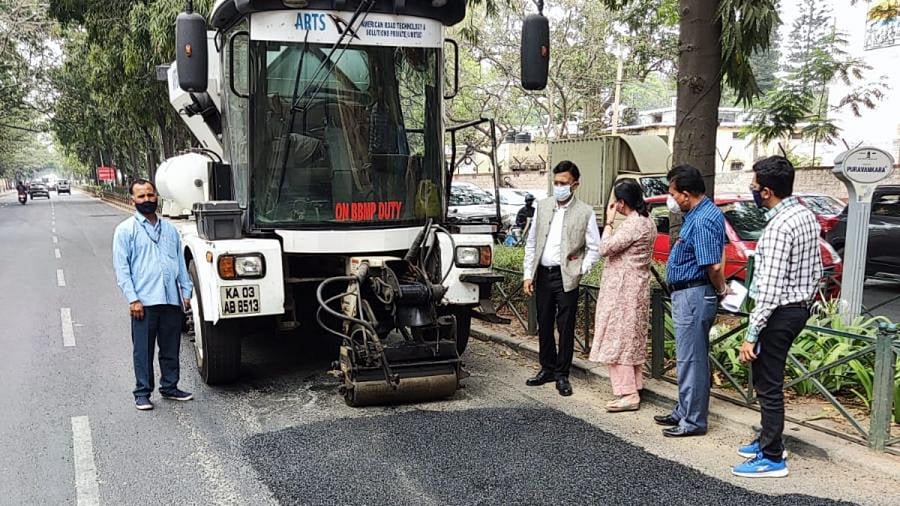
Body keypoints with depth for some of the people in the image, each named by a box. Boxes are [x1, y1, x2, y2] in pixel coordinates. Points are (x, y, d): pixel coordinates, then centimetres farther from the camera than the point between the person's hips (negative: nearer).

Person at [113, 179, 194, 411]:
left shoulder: (170, 229, 15)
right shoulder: (126, 230, 1)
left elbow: (180, 262, 17)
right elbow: (121, 267, -4)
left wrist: (186, 291, 9)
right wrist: (133, 299, -12)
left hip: (172, 299, 4)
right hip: (144, 302, -4)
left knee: (171, 347, 11)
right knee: (143, 349, 2)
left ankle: (170, 387, 24)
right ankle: (142, 393, 12)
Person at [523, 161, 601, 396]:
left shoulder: (585, 212, -3)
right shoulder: (542, 206, 7)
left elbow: (594, 248, 0)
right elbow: (531, 242, 10)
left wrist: (580, 271, -9)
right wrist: (528, 274, 4)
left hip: (566, 277, -4)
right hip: (542, 274, 4)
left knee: (566, 327, 1)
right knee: (544, 324, 13)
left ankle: (562, 374, 12)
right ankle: (547, 368, 26)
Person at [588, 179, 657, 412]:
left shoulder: (633, 224, -20)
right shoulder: (647, 221, 12)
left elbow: (605, 248, -19)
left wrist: (609, 221, -11)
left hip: (623, 290, -10)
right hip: (636, 288, 10)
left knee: (619, 340, -5)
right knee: (632, 340, 14)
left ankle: (628, 394, -4)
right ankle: (632, 389, 21)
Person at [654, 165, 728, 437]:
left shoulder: (702, 221, -22)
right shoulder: (700, 213, 11)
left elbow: (714, 266, -27)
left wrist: (720, 290, -10)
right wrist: (720, 289, 16)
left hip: (693, 296, -11)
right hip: (687, 294, 11)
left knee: (691, 359, -2)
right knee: (689, 358, 18)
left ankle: (693, 421, 8)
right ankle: (684, 411, 30)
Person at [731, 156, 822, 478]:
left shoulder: (779, 226, -23)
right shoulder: (807, 216, 6)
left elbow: (770, 288, -25)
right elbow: (817, 270, 14)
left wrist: (751, 335, -22)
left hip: (779, 313, -10)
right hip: (799, 308, 10)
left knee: (768, 385, 2)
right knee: (768, 381, 21)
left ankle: (772, 458, 12)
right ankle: (768, 440, 35)